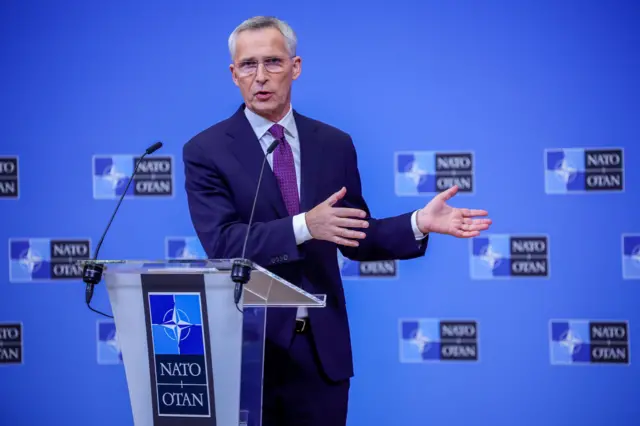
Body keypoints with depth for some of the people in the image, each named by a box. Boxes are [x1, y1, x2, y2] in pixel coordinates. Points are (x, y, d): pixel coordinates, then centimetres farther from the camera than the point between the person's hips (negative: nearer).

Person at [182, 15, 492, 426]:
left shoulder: (334, 144, 7)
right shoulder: (206, 151, -5)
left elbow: (357, 237, 12)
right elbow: (221, 243, -17)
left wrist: (419, 223, -5)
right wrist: (304, 226, -29)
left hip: (321, 347, 3)